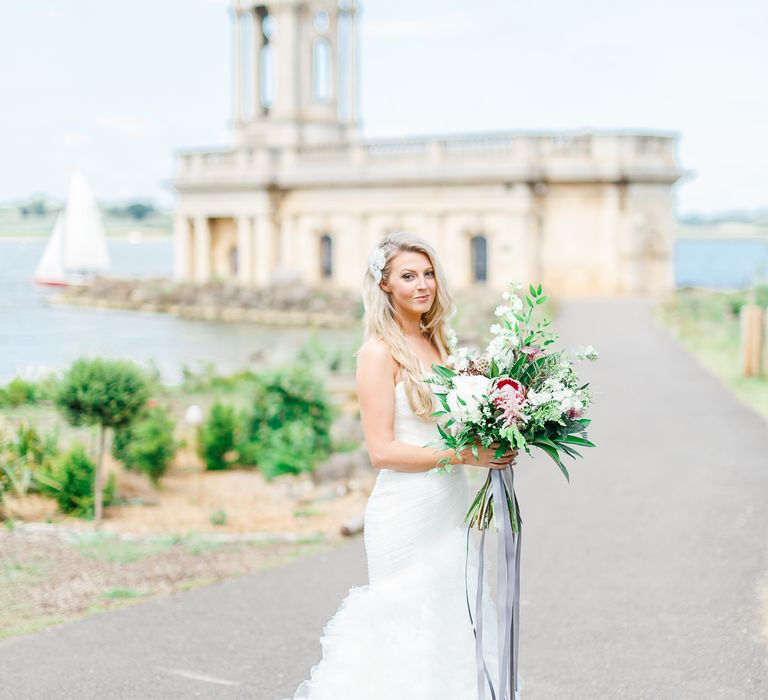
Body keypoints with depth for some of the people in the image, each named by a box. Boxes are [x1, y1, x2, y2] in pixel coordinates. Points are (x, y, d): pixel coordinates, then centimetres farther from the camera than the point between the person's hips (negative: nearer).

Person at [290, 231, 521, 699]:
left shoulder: (436, 343, 12)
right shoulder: (381, 352, -11)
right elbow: (382, 450, -16)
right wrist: (465, 455, -19)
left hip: (451, 511, 8)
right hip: (406, 516, -8)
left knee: (456, 625, 12)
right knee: (414, 641, -2)